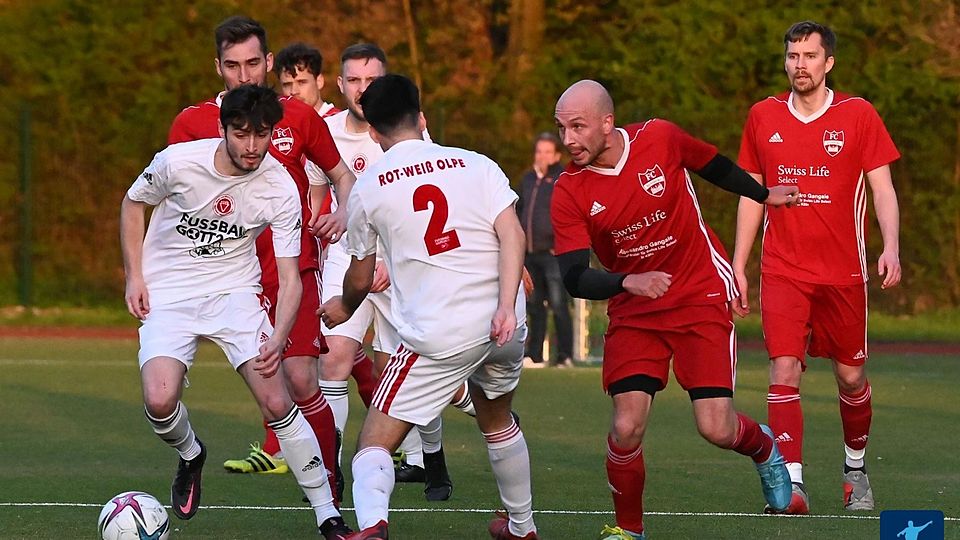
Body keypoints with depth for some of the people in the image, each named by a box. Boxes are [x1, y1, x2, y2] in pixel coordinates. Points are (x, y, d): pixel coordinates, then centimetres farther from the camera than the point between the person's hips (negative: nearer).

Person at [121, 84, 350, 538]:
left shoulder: (280, 188, -15)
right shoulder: (178, 162, -16)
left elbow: (289, 278, -11)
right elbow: (132, 203, 5)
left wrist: (277, 341, -27)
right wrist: (134, 276, -2)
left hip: (234, 292, 0)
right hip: (167, 295, 0)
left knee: (277, 403, -13)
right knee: (159, 402, -22)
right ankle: (190, 456, 14)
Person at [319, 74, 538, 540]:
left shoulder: (366, 188, 5)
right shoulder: (475, 165, 8)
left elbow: (360, 279, 17)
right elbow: (512, 234, -6)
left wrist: (343, 308, 38)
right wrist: (507, 307, -12)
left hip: (439, 335, -4)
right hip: (503, 326, 4)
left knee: (375, 443, -2)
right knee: (497, 419, 31)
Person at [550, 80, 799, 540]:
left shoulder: (659, 139, -11)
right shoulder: (569, 192, -12)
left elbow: (714, 166, 10)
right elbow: (574, 278, -17)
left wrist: (764, 196, 25)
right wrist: (628, 282, -35)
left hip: (702, 298, -1)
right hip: (633, 312, 1)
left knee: (716, 428, -9)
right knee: (626, 429, -15)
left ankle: (763, 447, 27)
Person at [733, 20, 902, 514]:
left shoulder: (858, 114, 0)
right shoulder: (763, 117, 6)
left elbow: (881, 187, 0)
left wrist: (891, 246, -15)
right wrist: (738, 265, 10)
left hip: (843, 270, -1)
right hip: (783, 269, 1)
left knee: (851, 376, 7)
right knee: (784, 370, -15)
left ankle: (855, 469, 31)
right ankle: (792, 483, -20)